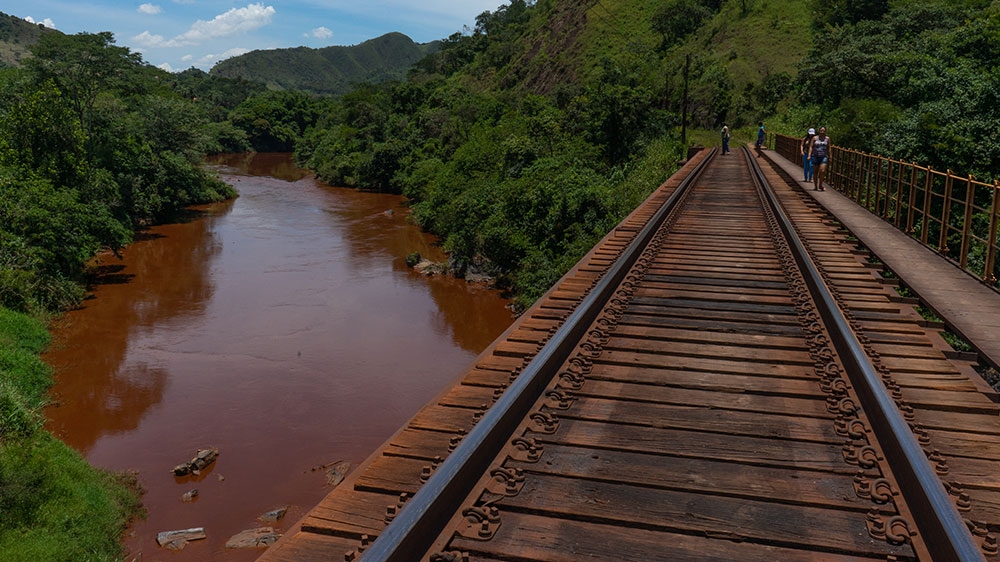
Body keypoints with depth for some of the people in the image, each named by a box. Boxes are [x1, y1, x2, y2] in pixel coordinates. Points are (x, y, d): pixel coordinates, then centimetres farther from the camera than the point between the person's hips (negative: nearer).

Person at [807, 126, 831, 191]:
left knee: (822, 171, -14)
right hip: (815, 156, 0)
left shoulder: (827, 139, 6)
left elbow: (829, 149, 9)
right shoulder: (815, 138, 3)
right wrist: (809, 155, -11)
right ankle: (815, 186, 14)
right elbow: (811, 147, 0)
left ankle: (820, 185, 0)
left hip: (824, 157, 0)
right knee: (815, 172, 4)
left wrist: (829, 158, 7)